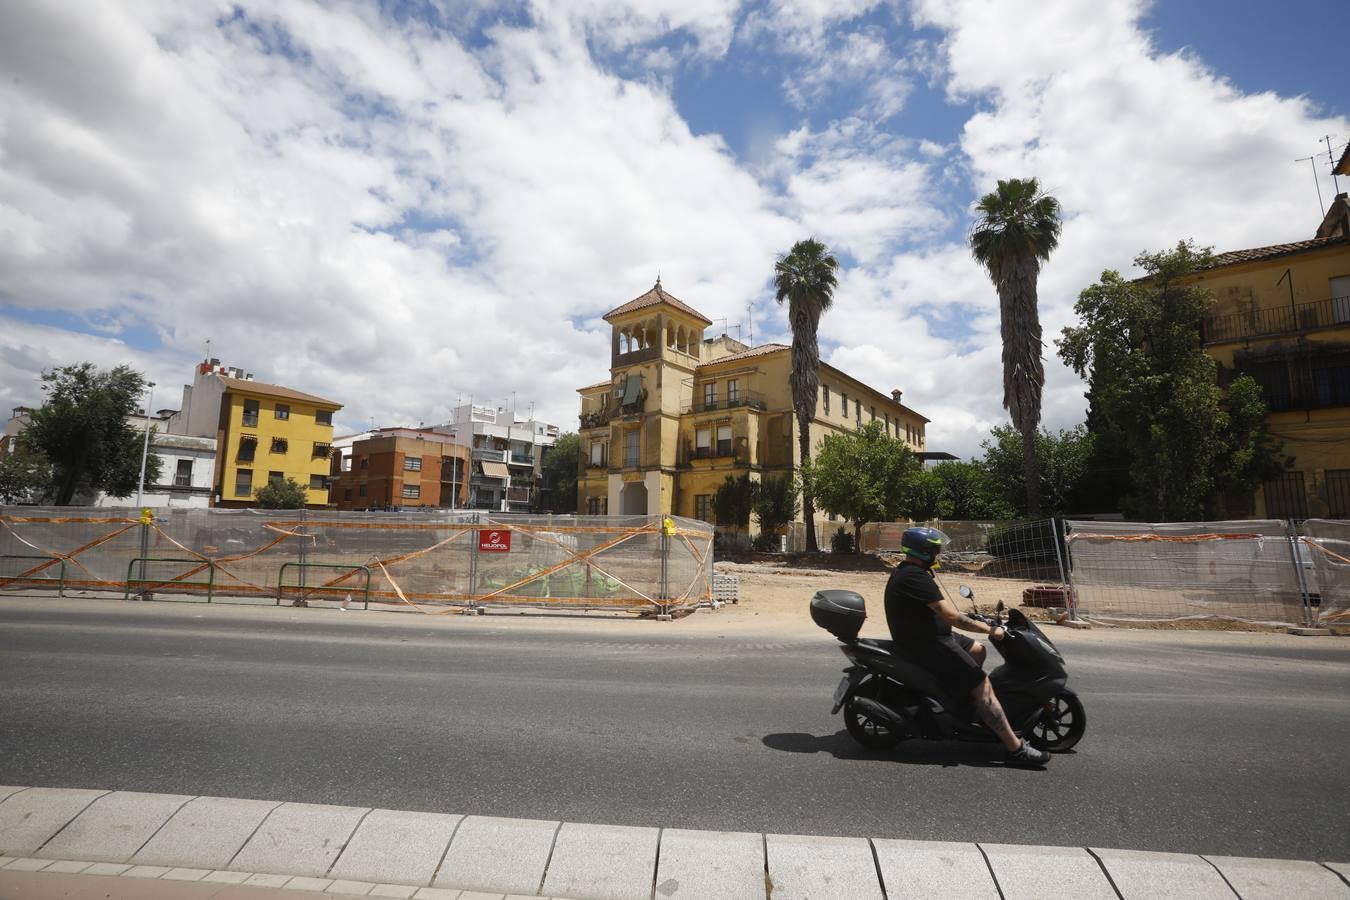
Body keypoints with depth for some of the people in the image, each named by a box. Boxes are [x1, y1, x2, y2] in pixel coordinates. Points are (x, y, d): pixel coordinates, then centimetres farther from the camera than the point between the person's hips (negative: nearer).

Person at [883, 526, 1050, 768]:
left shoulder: (905, 571, 11)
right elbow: (952, 616, -25)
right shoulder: (916, 577, -24)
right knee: (983, 686, -10)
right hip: (925, 645, -11)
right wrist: (990, 630, -17)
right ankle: (1016, 749, -6)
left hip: (924, 636, 11)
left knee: (977, 651, 23)